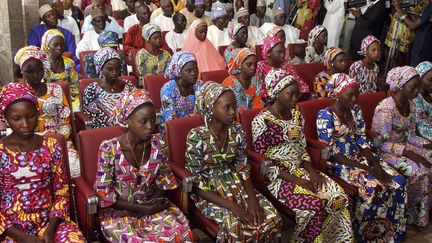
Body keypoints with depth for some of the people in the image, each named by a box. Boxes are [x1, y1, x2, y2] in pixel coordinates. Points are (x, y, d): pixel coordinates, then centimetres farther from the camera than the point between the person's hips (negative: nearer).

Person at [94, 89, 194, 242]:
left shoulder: (158, 143, -7)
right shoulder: (109, 149, -18)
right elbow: (104, 192, -13)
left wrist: (151, 203, -10)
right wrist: (142, 209, -16)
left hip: (151, 206, 3)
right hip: (119, 212, -3)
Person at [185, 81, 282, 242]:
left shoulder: (237, 131, -6)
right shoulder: (196, 137, -21)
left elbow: (243, 169, 1)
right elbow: (197, 184, -17)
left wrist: (253, 199, -16)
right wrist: (231, 205, -24)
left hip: (235, 184, 5)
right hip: (209, 192, -4)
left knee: (271, 216, -13)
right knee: (237, 224, -28)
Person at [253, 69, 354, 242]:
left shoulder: (296, 115, 9)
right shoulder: (262, 121, -13)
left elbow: (302, 149, 14)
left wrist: (312, 171, -5)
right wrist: (295, 180, -18)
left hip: (300, 170, 7)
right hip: (277, 177, -6)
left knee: (339, 197, -13)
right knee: (315, 204, -27)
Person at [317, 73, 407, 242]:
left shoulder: (356, 110, 4)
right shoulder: (325, 116, -18)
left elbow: (362, 141, 5)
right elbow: (331, 153, -19)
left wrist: (375, 164, -13)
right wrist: (366, 168, -22)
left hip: (359, 156, 7)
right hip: (338, 162, -7)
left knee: (398, 181, -9)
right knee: (373, 186, -27)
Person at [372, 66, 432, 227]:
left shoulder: (410, 105, 2)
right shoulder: (386, 109, -24)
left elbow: (410, 135, 10)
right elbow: (381, 143, -22)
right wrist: (408, 153, -25)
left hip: (403, 145, 8)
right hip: (385, 151, -8)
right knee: (419, 170, -23)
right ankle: (413, 214, -1)